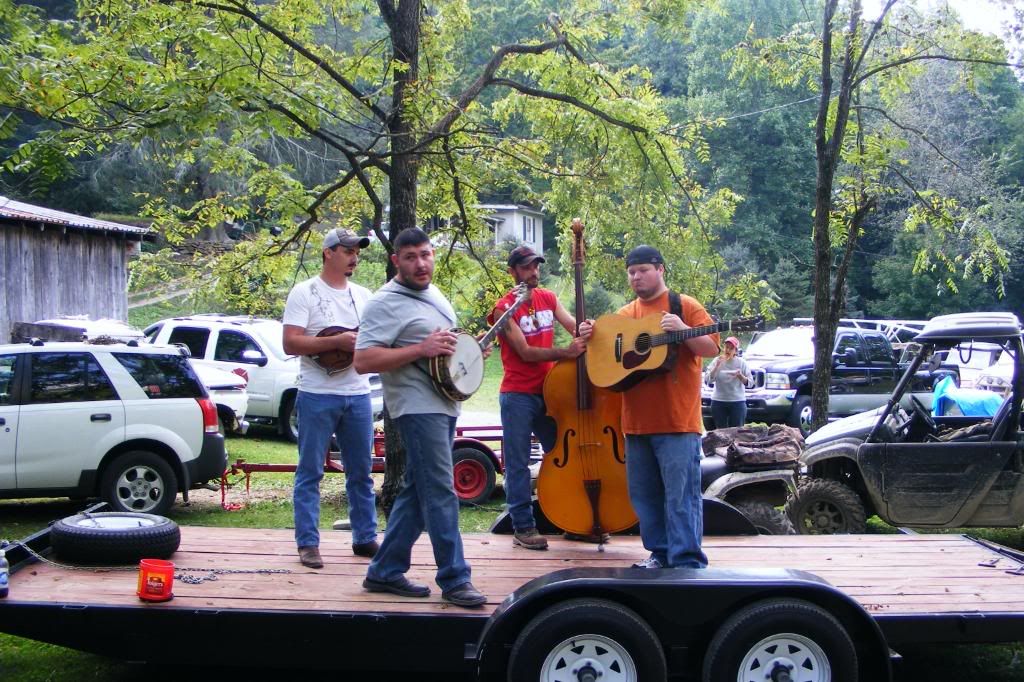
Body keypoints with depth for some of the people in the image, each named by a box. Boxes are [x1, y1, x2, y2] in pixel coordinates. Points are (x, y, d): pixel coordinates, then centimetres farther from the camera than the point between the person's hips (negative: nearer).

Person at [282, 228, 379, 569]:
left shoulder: (363, 295, 13)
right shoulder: (305, 292, -4)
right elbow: (290, 343, -12)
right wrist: (338, 341, -19)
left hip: (358, 394, 5)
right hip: (317, 396, -5)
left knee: (361, 471, 10)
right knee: (310, 472, 0)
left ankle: (365, 538, 19)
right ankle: (307, 544, 5)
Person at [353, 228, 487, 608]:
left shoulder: (433, 294, 15)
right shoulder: (386, 303, -12)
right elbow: (363, 360, -21)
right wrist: (421, 350, -25)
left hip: (443, 404, 9)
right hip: (418, 406, -9)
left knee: (417, 491, 12)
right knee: (441, 493, -9)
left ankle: (385, 572, 20)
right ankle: (454, 580, -3)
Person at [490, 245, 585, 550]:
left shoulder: (549, 299, 9)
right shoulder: (504, 308, -9)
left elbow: (573, 326, -1)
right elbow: (526, 352, -15)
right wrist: (565, 352, -26)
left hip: (549, 391, 6)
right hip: (518, 395, -6)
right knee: (518, 464, 0)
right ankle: (523, 527, 7)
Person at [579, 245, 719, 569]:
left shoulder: (684, 306, 0)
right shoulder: (624, 315, 16)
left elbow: (712, 348, -6)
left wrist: (682, 330, -22)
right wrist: (590, 337, -2)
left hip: (677, 420, -6)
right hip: (637, 421, 6)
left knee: (681, 494, -7)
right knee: (644, 494, 11)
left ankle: (687, 561, -3)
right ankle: (660, 552, 21)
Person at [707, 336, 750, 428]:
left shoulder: (741, 362, 1)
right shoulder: (717, 360, 3)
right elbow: (709, 379, -6)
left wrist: (740, 375, -18)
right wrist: (717, 365, -16)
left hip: (737, 401, -1)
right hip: (719, 401, 1)